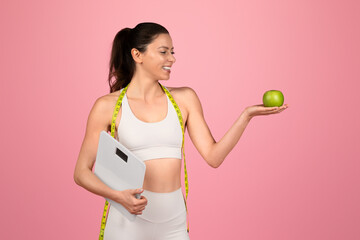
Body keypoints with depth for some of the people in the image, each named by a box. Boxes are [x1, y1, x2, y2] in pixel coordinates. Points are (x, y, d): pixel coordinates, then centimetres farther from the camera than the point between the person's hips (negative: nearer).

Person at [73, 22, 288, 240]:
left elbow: (213, 156, -1)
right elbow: (82, 172, -2)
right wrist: (118, 196, -18)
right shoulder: (108, 106, -3)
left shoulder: (184, 98, 5)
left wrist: (247, 115, -9)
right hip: (128, 222, -2)